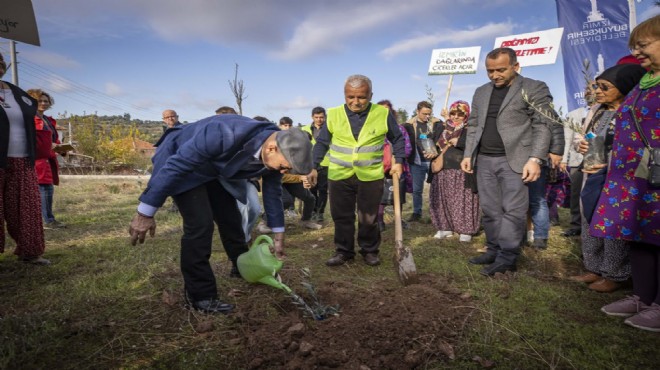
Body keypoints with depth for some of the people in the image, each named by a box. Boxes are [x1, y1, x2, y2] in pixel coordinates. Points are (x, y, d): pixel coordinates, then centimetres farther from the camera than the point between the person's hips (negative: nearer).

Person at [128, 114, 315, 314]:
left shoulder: (274, 154, -17)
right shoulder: (226, 135, -42)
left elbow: (273, 192, 0)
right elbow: (176, 165, -34)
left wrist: (279, 236, 9)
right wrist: (145, 213, -28)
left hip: (214, 169, 7)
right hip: (181, 163, -6)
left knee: (230, 217, 11)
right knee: (200, 224, -17)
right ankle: (200, 295, -2)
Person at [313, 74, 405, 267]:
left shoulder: (383, 114, -4)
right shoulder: (334, 114, -2)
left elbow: (397, 139, 10)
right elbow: (322, 143, 7)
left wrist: (398, 161, 1)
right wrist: (313, 166, 3)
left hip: (371, 176, -1)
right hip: (339, 175, 1)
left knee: (369, 218, 9)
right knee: (342, 216, 9)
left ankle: (370, 250, 27)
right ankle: (343, 251, 25)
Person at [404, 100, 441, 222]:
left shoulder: (437, 123, -1)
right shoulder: (409, 125, 1)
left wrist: (436, 152, -19)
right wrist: (408, 159, -4)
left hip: (433, 161, -1)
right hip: (416, 162, 1)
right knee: (417, 189, 9)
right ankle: (416, 213, 22)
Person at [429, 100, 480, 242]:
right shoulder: (443, 129, 16)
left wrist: (459, 142, -18)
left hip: (462, 172, -5)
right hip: (443, 171, 5)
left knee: (463, 201, -2)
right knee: (443, 200, 9)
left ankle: (465, 230, 7)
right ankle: (445, 227, 20)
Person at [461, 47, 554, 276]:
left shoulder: (534, 88, 1)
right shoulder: (481, 92, 17)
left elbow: (543, 127, -5)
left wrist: (535, 159, -15)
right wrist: (468, 155, 10)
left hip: (515, 160, -5)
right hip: (484, 161, 5)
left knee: (513, 211, -5)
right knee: (490, 210, 7)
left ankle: (507, 258, 2)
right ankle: (493, 251, 17)